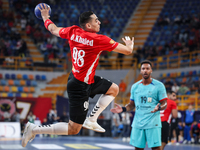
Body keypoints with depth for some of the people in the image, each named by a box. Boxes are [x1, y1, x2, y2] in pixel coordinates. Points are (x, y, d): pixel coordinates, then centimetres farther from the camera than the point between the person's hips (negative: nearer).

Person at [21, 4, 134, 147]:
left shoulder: (73, 31, -5)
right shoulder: (99, 39, -23)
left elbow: (53, 29, 14)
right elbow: (128, 51, -15)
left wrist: (45, 17, 35)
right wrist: (130, 44, 9)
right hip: (80, 87, -9)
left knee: (114, 89, 19)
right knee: (73, 130, 0)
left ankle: (91, 120, 18)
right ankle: (34, 129, 3)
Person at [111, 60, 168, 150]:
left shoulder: (159, 85, -2)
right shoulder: (135, 86, 10)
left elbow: (164, 104, -3)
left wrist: (159, 108, -25)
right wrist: (123, 109, -1)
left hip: (153, 123, -4)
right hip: (138, 123, 4)